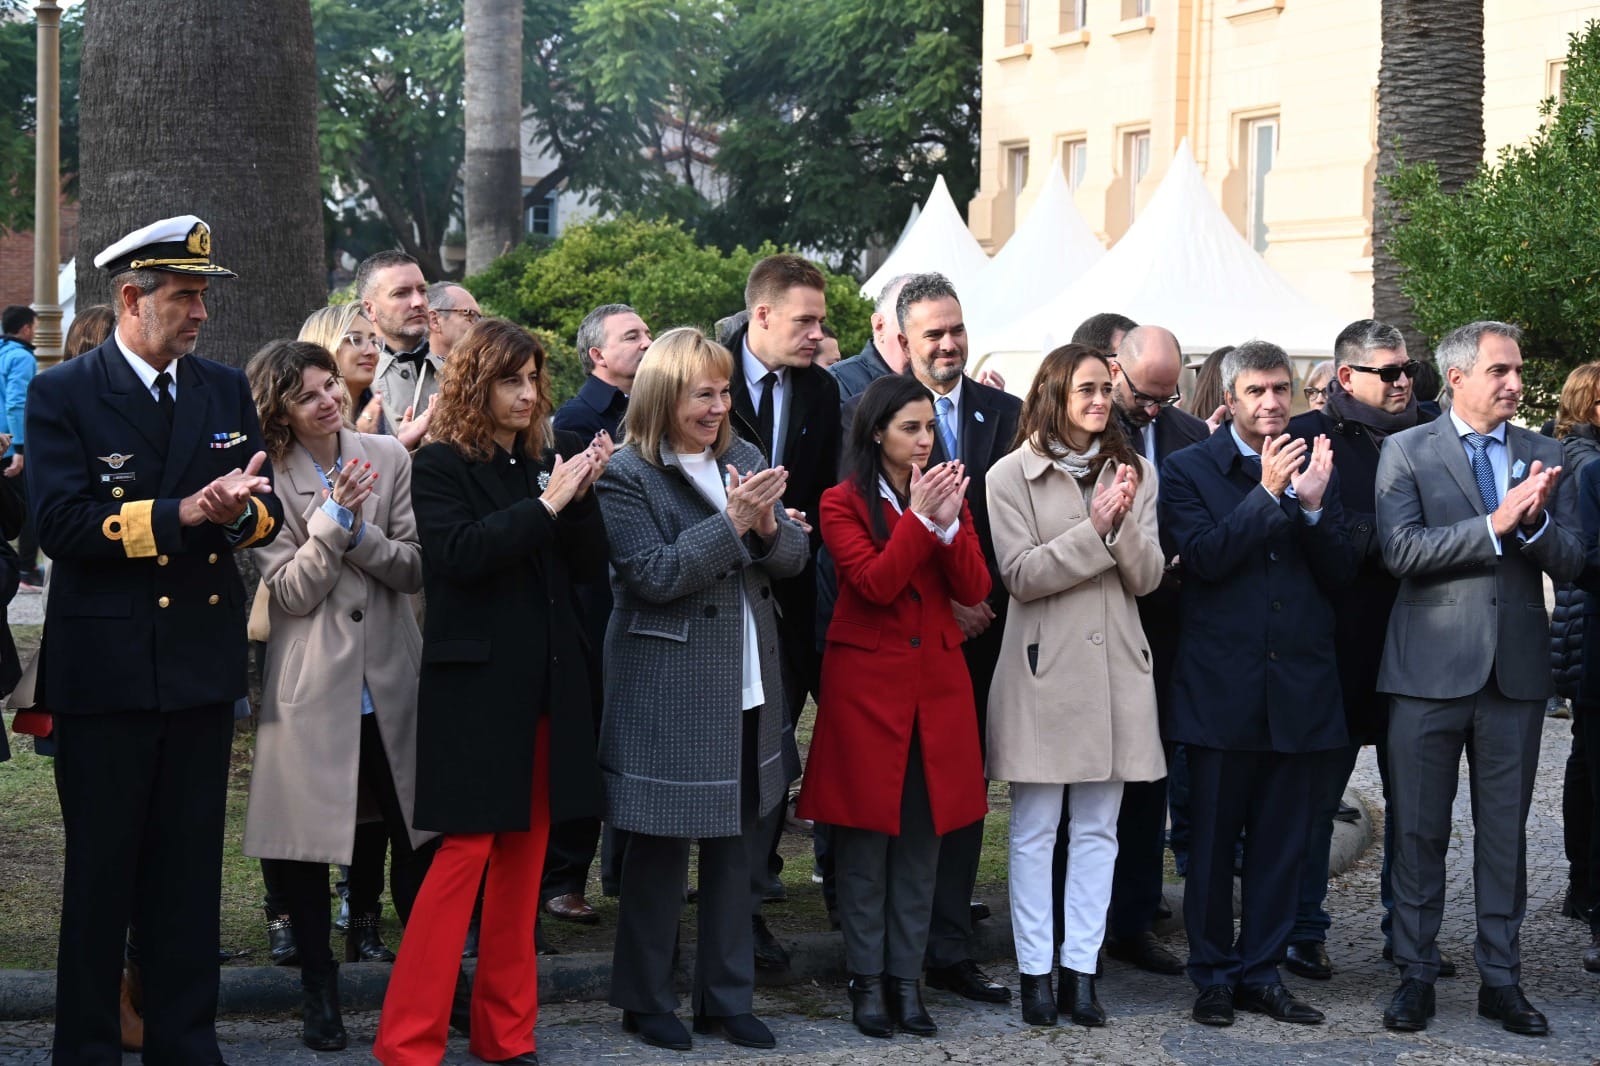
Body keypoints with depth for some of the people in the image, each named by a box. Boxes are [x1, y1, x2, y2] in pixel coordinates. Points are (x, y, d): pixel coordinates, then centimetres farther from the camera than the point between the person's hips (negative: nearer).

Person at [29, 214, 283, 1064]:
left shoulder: (226, 391, 10)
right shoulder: (63, 395, -5)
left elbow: (268, 508, 6)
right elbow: (62, 522, -16)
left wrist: (239, 508, -17)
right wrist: (181, 514, -21)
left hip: (201, 665, 4)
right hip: (104, 667, -4)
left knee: (191, 867, 11)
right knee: (100, 868, 5)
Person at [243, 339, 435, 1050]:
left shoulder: (388, 458, 1)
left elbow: (417, 568, -1)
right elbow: (289, 593, -10)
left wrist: (360, 531, -15)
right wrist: (332, 519, -19)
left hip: (390, 681, 2)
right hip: (310, 689, -1)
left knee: (416, 836, 6)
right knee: (302, 846, 5)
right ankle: (319, 987, 22)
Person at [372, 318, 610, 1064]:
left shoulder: (543, 461, 11)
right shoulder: (442, 465, -5)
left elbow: (588, 564, 7)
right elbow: (459, 554, -21)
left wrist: (580, 495, -9)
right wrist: (544, 505, -22)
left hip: (545, 684, 6)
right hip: (476, 682, -6)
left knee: (523, 854, 9)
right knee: (466, 851, -7)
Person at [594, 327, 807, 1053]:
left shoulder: (743, 459, 8)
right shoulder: (627, 475, -10)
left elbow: (794, 558, 7)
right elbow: (654, 575, -18)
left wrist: (769, 526, -15)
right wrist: (731, 523, -23)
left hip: (749, 692, 6)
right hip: (669, 696, -6)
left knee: (737, 851, 13)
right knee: (659, 855, 5)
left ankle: (727, 998, 24)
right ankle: (647, 1000, 18)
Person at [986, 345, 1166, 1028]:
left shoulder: (1133, 473, 8)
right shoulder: (1012, 477, -2)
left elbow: (1147, 577, 3)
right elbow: (1021, 575, -10)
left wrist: (1125, 522, -15)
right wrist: (1094, 529, -17)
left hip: (1116, 665, 3)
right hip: (1045, 666, -3)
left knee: (1098, 829, 7)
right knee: (1034, 830, 2)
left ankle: (1081, 970, 13)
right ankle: (1035, 971, 10)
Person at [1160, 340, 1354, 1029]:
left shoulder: (1315, 468, 9)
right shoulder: (1189, 470, -1)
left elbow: (1340, 575, 3)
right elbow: (1204, 557, -14)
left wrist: (1314, 505, -13)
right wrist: (1267, 493, -18)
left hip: (1297, 687, 3)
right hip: (1222, 686, -3)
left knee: (1281, 840, 8)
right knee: (1213, 838, 5)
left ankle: (1260, 971, 18)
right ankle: (1213, 974, 16)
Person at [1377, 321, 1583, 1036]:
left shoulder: (1543, 456, 9)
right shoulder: (1406, 451, 0)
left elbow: (1569, 564, 4)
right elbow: (1401, 550, -14)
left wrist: (1536, 520, -16)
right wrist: (1496, 523, -20)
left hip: (1517, 670, 3)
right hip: (1430, 668, -3)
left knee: (1505, 831, 7)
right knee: (1419, 831, 4)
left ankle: (1501, 977, 16)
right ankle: (1416, 973, 14)